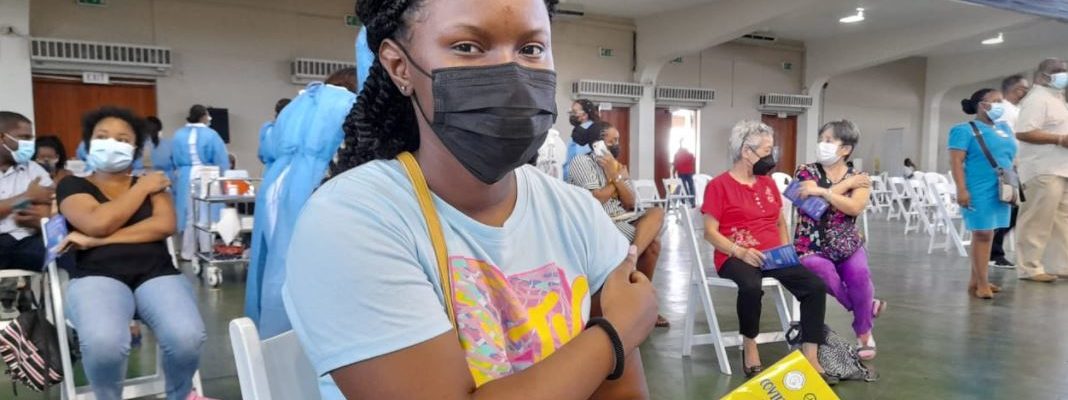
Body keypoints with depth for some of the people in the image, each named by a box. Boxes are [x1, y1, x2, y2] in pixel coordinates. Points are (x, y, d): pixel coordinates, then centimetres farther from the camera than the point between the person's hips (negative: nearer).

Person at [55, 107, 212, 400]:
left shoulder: (151, 183, 19)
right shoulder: (72, 186, 14)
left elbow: (165, 225, -2)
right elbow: (98, 223, -8)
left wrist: (97, 241, -6)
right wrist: (143, 188, 3)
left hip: (157, 274, 2)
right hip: (97, 276, -1)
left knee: (187, 337, -30)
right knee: (104, 342, -36)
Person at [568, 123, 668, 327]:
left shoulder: (617, 166, 16)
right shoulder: (581, 162, -5)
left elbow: (631, 204, 7)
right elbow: (594, 200, -16)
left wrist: (616, 177, -6)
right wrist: (617, 179, -2)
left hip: (624, 221, 7)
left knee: (657, 212, -13)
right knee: (651, 242, -16)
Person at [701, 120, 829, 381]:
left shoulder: (768, 183, 18)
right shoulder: (719, 185, -2)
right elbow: (710, 232, -7)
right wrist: (740, 252, -21)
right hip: (736, 257, -6)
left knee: (815, 286, -18)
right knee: (751, 287, -38)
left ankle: (809, 359, -14)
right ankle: (750, 348, -13)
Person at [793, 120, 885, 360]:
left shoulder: (859, 178, 6)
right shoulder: (806, 171, 2)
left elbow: (855, 207, -15)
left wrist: (823, 191, -23)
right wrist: (849, 183, -10)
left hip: (848, 246, 2)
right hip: (812, 248, -1)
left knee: (859, 273, -29)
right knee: (826, 273, -33)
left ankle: (864, 332, -4)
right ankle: (866, 307, -4)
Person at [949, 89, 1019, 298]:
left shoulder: (1005, 128, 17)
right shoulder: (965, 130, -5)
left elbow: (1013, 159, 23)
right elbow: (956, 161, -12)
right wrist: (962, 189, -20)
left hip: (1001, 191, 7)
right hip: (979, 191, -7)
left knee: (987, 235, 8)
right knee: (982, 234, -6)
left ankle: (975, 280, 15)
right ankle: (982, 283, -2)